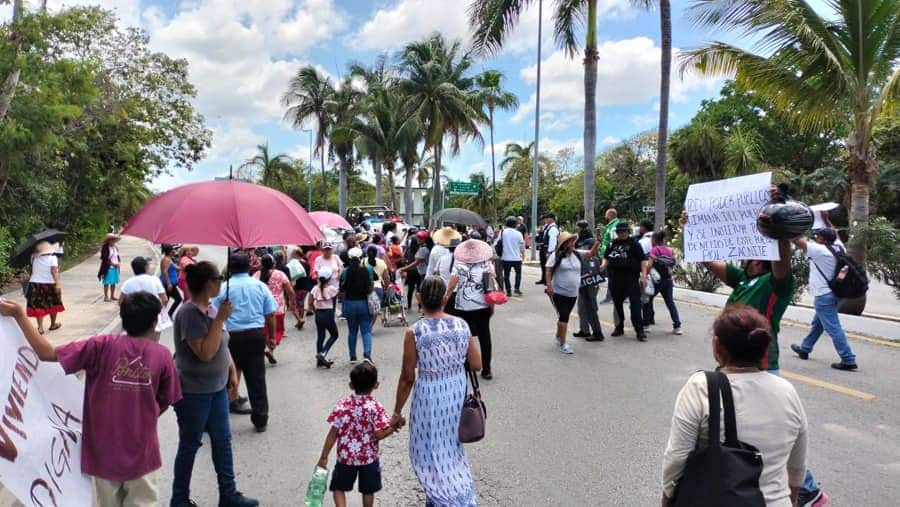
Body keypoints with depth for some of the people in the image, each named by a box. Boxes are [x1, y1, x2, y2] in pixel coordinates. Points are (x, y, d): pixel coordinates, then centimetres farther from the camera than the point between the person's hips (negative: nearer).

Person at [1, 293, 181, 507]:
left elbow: (47, 353, -16)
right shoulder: (162, 355, -10)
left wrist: (19, 315, -10)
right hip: (141, 451, -1)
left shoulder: (102, 346, -12)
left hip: (104, 449, 1)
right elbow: (165, 402, 1)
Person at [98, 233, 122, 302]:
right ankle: (106, 297, 4)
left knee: (114, 283, 12)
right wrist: (113, 264, -18)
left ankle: (112, 296, 22)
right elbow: (105, 259, -16)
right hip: (108, 268, -7)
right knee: (107, 283, -2)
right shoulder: (105, 248, -11)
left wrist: (118, 262, -1)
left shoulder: (115, 248, 11)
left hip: (115, 268, 7)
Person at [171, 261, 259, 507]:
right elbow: (205, 353, -28)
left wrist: (232, 371, 11)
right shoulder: (190, 313, -22)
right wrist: (220, 319, -27)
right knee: (190, 445, 8)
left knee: (223, 440, 13)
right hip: (193, 392, -8)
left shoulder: (211, 308, 4)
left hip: (216, 387, 8)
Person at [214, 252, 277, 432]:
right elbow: (270, 315, 5)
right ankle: (260, 421, 14)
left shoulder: (223, 288, -2)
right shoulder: (260, 286, 3)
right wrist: (271, 337, 15)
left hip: (231, 337, -1)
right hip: (256, 335, 2)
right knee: (257, 380, 7)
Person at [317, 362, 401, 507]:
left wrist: (324, 457, 0)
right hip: (369, 457, 0)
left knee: (339, 487, 17)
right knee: (368, 490, 18)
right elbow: (379, 435, -18)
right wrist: (393, 426, -3)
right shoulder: (377, 408, -16)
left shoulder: (342, 405, -10)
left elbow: (333, 433, -8)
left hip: (346, 456, 0)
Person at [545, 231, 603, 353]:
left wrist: (597, 243, -19)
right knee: (564, 316, -9)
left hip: (573, 293, 6)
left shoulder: (577, 255, 5)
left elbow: (591, 253, -3)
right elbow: (548, 270, -10)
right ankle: (563, 344, -2)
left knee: (564, 316, 18)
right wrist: (549, 285, -18)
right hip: (559, 292, -6)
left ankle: (559, 337, 38)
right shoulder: (556, 256, -10)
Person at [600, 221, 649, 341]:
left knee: (635, 303, -10)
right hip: (615, 278, 5)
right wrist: (603, 265, -1)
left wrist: (644, 275, -11)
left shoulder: (634, 243, 1)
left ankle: (640, 330, -7)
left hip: (631, 278, -4)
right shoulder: (612, 244, 12)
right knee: (617, 302, 12)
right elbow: (606, 257, 21)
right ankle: (619, 327, 26)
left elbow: (643, 260, -3)